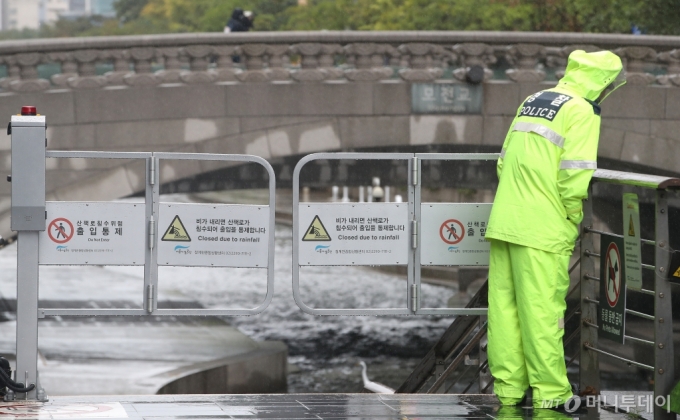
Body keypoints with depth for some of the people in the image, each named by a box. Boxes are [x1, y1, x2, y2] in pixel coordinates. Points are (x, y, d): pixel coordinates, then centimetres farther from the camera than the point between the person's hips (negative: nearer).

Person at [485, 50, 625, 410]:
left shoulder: (531, 103, 16)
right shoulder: (581, 112, -8)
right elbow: (575, 179, -16)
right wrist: (575, 222, -2)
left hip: (503, 222, 7)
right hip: (541, 232, -7)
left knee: (504, 308, 9)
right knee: (543, 313, -2)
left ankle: (508, 389, 15)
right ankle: (549, 394, 2)